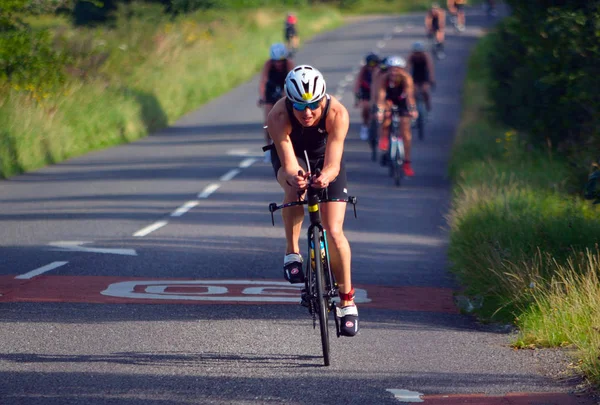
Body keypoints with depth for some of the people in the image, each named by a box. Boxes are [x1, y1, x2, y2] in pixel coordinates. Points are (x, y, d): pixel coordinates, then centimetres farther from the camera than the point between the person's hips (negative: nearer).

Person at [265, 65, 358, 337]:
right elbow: (289, 165, -39)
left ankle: (347, 300, 7)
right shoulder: (278, 117, -36)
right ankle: (292, 253, -16)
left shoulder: (337, 114, -36)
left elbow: (333, 165, -42)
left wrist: (325, 177, -64)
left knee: (334, 232, -10)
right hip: (290, 154, 0)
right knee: (295, 189, -37)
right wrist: (294, 178, -62)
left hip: (324, 157, 0)